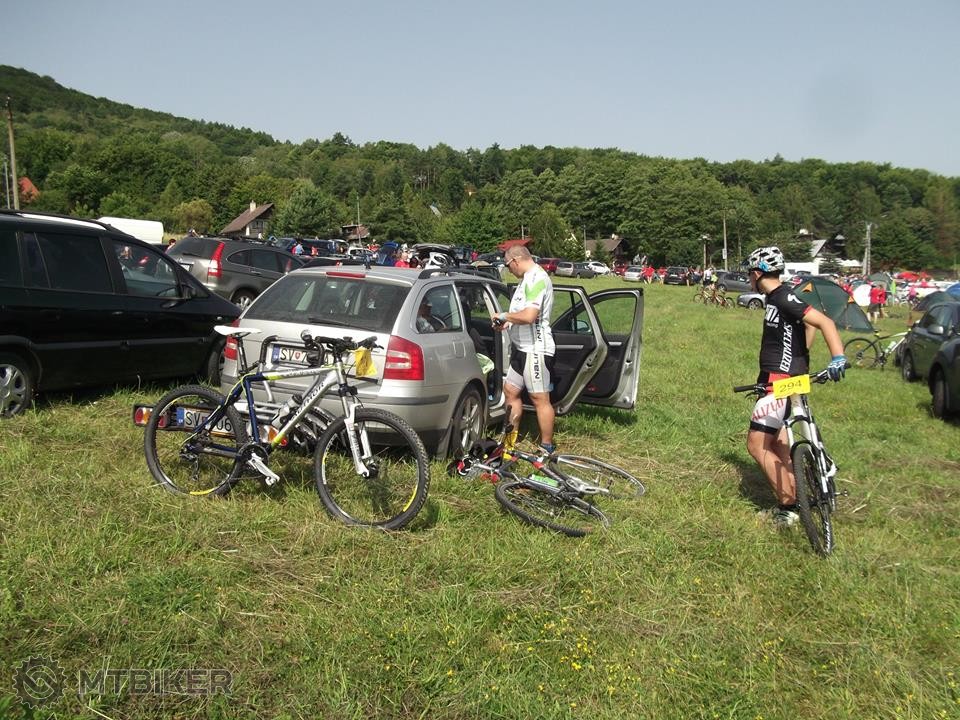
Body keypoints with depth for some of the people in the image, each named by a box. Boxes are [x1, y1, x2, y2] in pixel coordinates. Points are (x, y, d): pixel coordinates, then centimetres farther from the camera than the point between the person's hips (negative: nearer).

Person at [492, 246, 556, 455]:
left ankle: (547, 447, 9)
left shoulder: (537, 278, -17)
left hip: (536, 349, -11)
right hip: (522, 347, 11)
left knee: (540, 398, -2)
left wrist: (505, 316, -13)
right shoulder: (528, 278, 16)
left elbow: (529, 316, -28)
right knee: (510, 390, 15)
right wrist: (508, 323, 10)